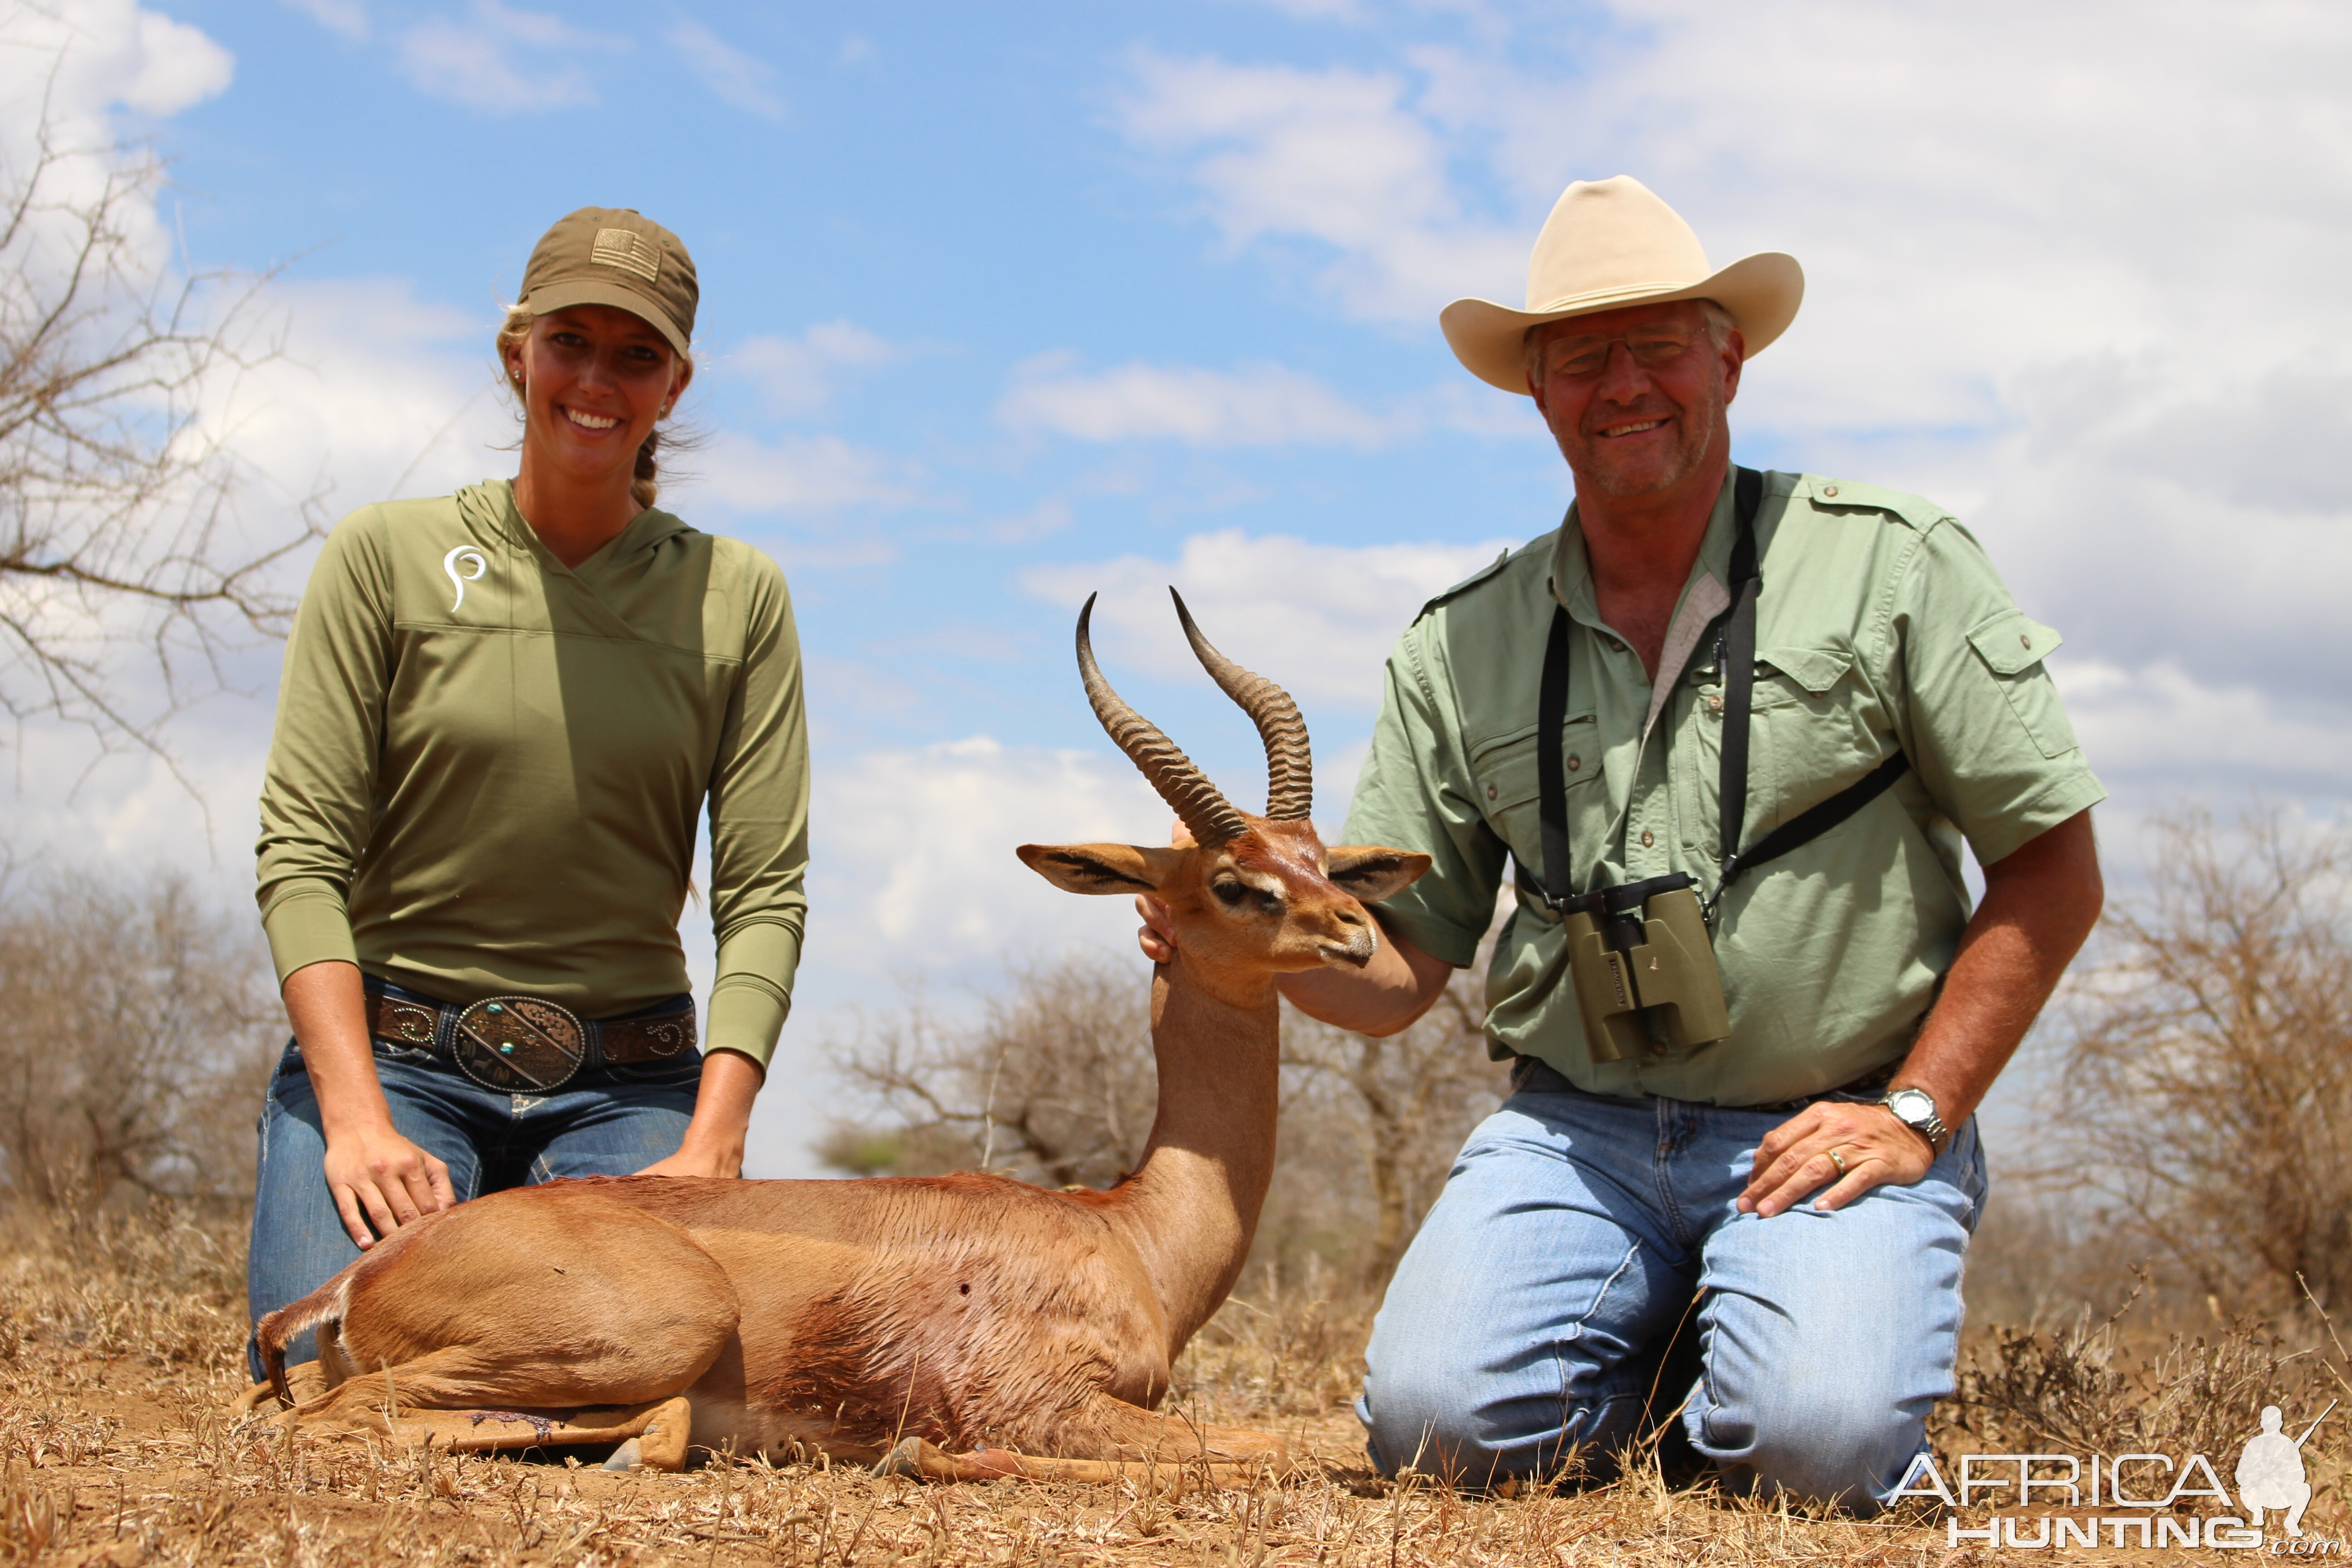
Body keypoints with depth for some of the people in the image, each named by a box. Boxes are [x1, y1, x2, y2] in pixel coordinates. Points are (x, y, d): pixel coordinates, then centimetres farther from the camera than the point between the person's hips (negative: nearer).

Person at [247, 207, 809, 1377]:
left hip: (626, 1082, 1)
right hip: (390, 1050, -1)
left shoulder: (738, 598, 3)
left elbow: (764, 895, -2)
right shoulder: (388, 558, -1)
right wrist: (358, 1122, -18)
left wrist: (709, 1152, -15)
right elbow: (302, 853, -6)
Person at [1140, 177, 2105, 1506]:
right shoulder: (1463, 646, 7)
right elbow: (1397, 972, 8)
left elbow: (2054, 868, -2)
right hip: (1577, 1129, 3)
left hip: (1828, 1130, -2)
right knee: (1434, 1419, -21)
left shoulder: (1890, 564, -2)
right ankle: (1648, 1349, 12)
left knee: (1813, 1443, -28)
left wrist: (1914, 1115, -9)